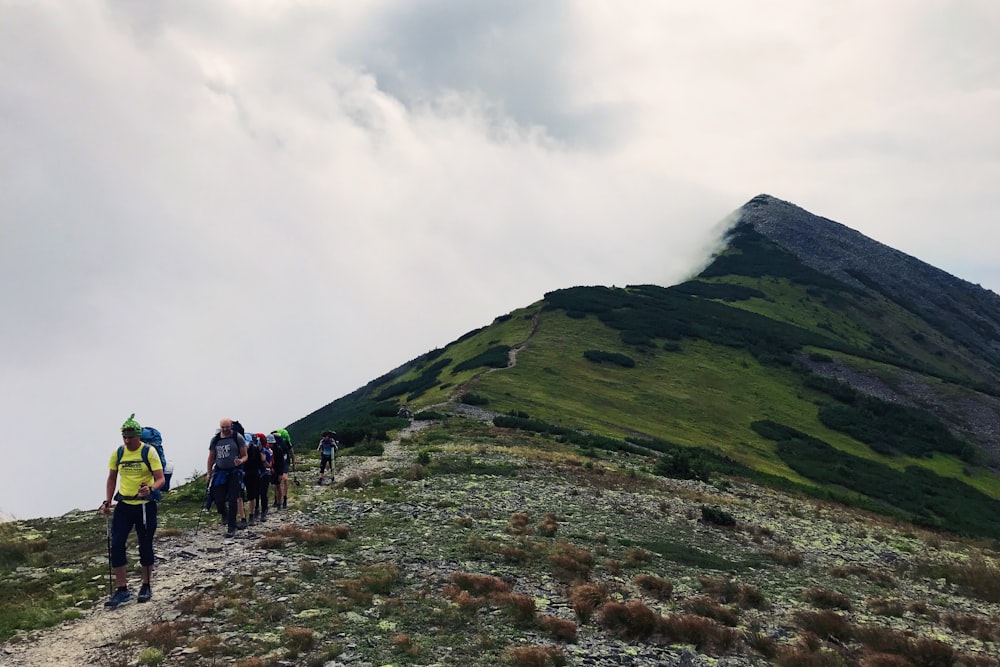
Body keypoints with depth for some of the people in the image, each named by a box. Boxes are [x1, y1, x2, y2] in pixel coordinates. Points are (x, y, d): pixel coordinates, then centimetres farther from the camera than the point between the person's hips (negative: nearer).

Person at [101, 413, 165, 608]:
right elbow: (111, 479, 12)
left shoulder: (149, 452, -10)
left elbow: (161, 479, -13)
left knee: (145, 546, 7)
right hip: (124, 505, 3)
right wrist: (107, 501, 1)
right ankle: (121, 589, 7)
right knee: (116, 545, -4)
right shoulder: (117, 453, 2)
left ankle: (146, 586, 24)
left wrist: (150, 489, -33)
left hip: (146, 506, -3)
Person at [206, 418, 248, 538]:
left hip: (234, 472, -3)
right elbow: (211, 458, 13)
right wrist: (208, 474, 7)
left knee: (232, 500, -7)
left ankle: (231, 528, 0)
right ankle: (226, 517, 28)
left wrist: (240, 461, -22)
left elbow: (245, 456, 0)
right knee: (219, 501, -3)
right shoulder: (215, 439, 6)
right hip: (219, 472, 3)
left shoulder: (238, 438, -3)